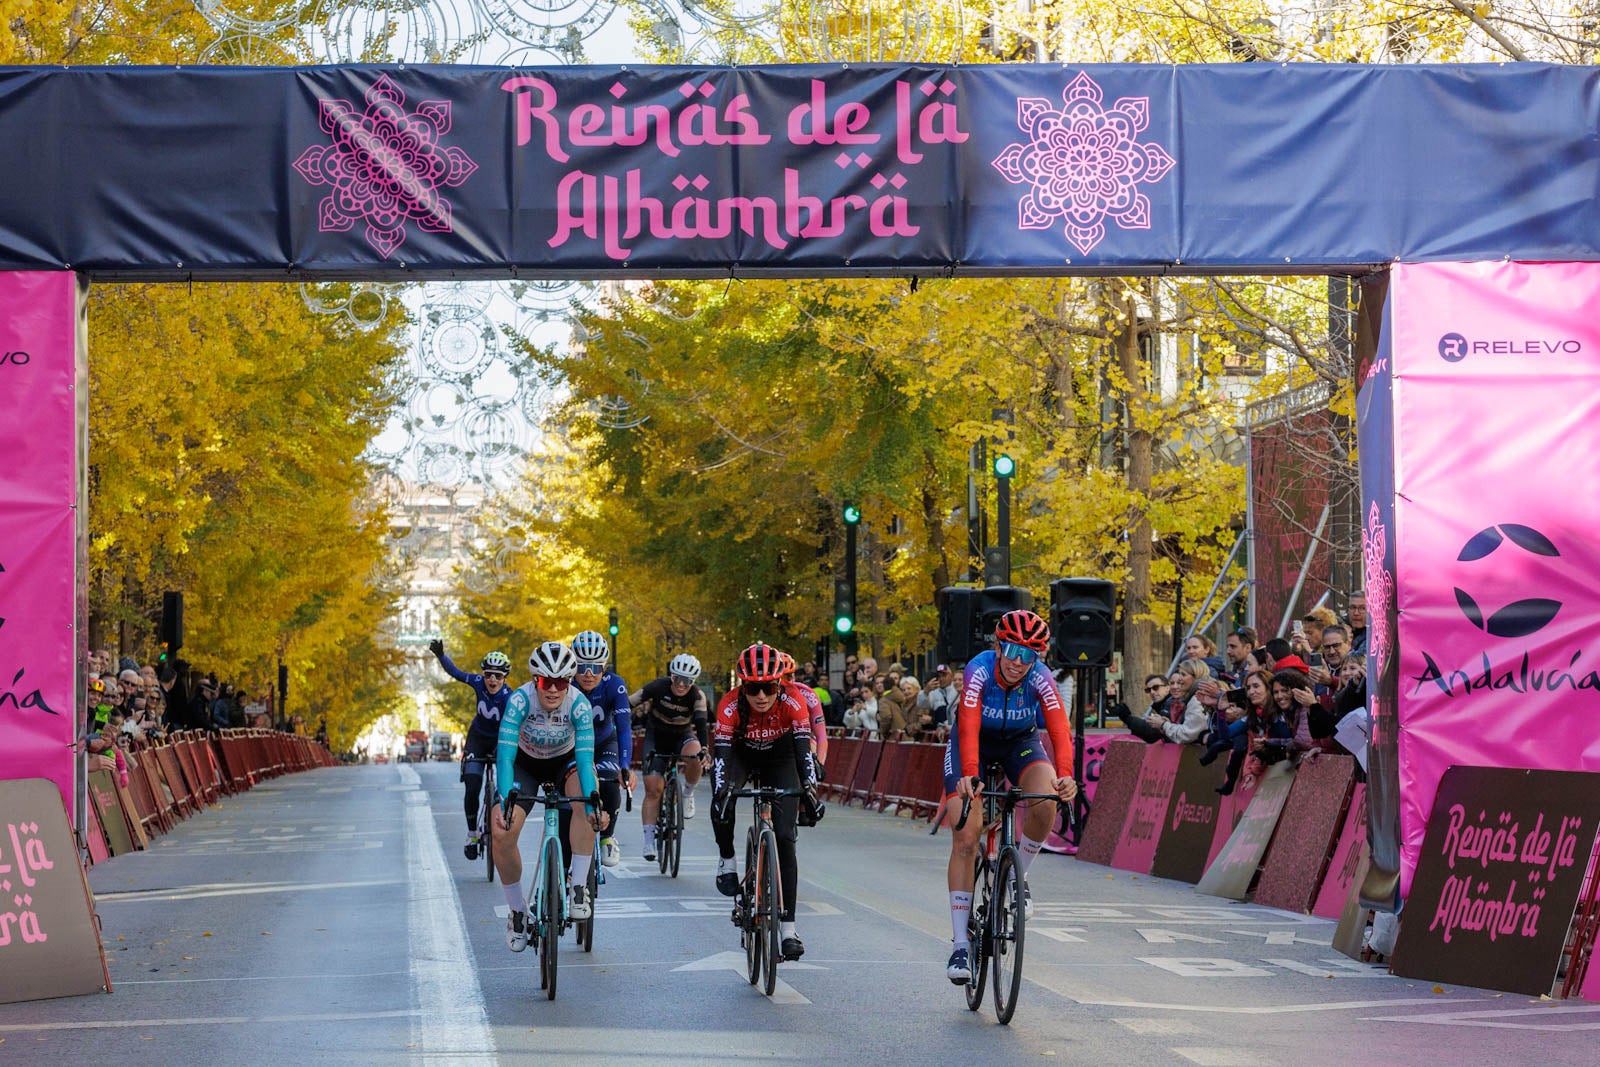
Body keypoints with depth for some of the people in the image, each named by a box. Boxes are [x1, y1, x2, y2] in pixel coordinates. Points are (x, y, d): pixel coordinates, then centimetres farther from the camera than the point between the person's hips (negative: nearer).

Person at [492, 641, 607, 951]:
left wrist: (593, 804, -46)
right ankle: (518, 911, 2)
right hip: (526, 763, 0)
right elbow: (505, 753, -36)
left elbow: (585, 757, -33)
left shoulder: (579, 704, -29)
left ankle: (578, 888, -25)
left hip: (565, 761, 0)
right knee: (502, 831, -21)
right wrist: (503, 802, -48)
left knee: (584, 795, -35)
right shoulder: (520, 700, -31)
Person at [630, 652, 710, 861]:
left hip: (682, 736, 0)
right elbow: (627, 705, -23)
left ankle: (688, 794, -8)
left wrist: (704, 748, -53)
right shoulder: (658, 687, -22)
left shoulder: (697, 696, -21)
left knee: (694, 754, -35)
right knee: (653, 788, -13)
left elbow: (700, 723, -35)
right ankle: (649, 840, -8)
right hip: (657, 736, 0)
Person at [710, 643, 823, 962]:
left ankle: (787, 926, -10)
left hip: (779, 757, 0)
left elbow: (804, 749, -36)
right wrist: (720, 794, -51)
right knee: (722, 802, -33)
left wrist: (810, 792, -49)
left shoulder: (792, 701, -32)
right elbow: (721, 753, -36)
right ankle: (727, 860, -5)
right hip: (741, 753, 0)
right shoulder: (730, 705, -32)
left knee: (785, 837, -11)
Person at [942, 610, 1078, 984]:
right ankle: (960, 944, -10)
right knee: (964, 838, -15)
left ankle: (1020, 872, 2)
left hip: (1020, 742, 1)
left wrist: (1065, 775, -57)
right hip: (974, 742, -1)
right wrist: (970, 776, -59)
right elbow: (968, 727, -44)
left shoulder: (1040, 678, -27)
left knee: (1045, 805, -30)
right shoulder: (979, 670, -31)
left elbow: (1059, 728, -40)